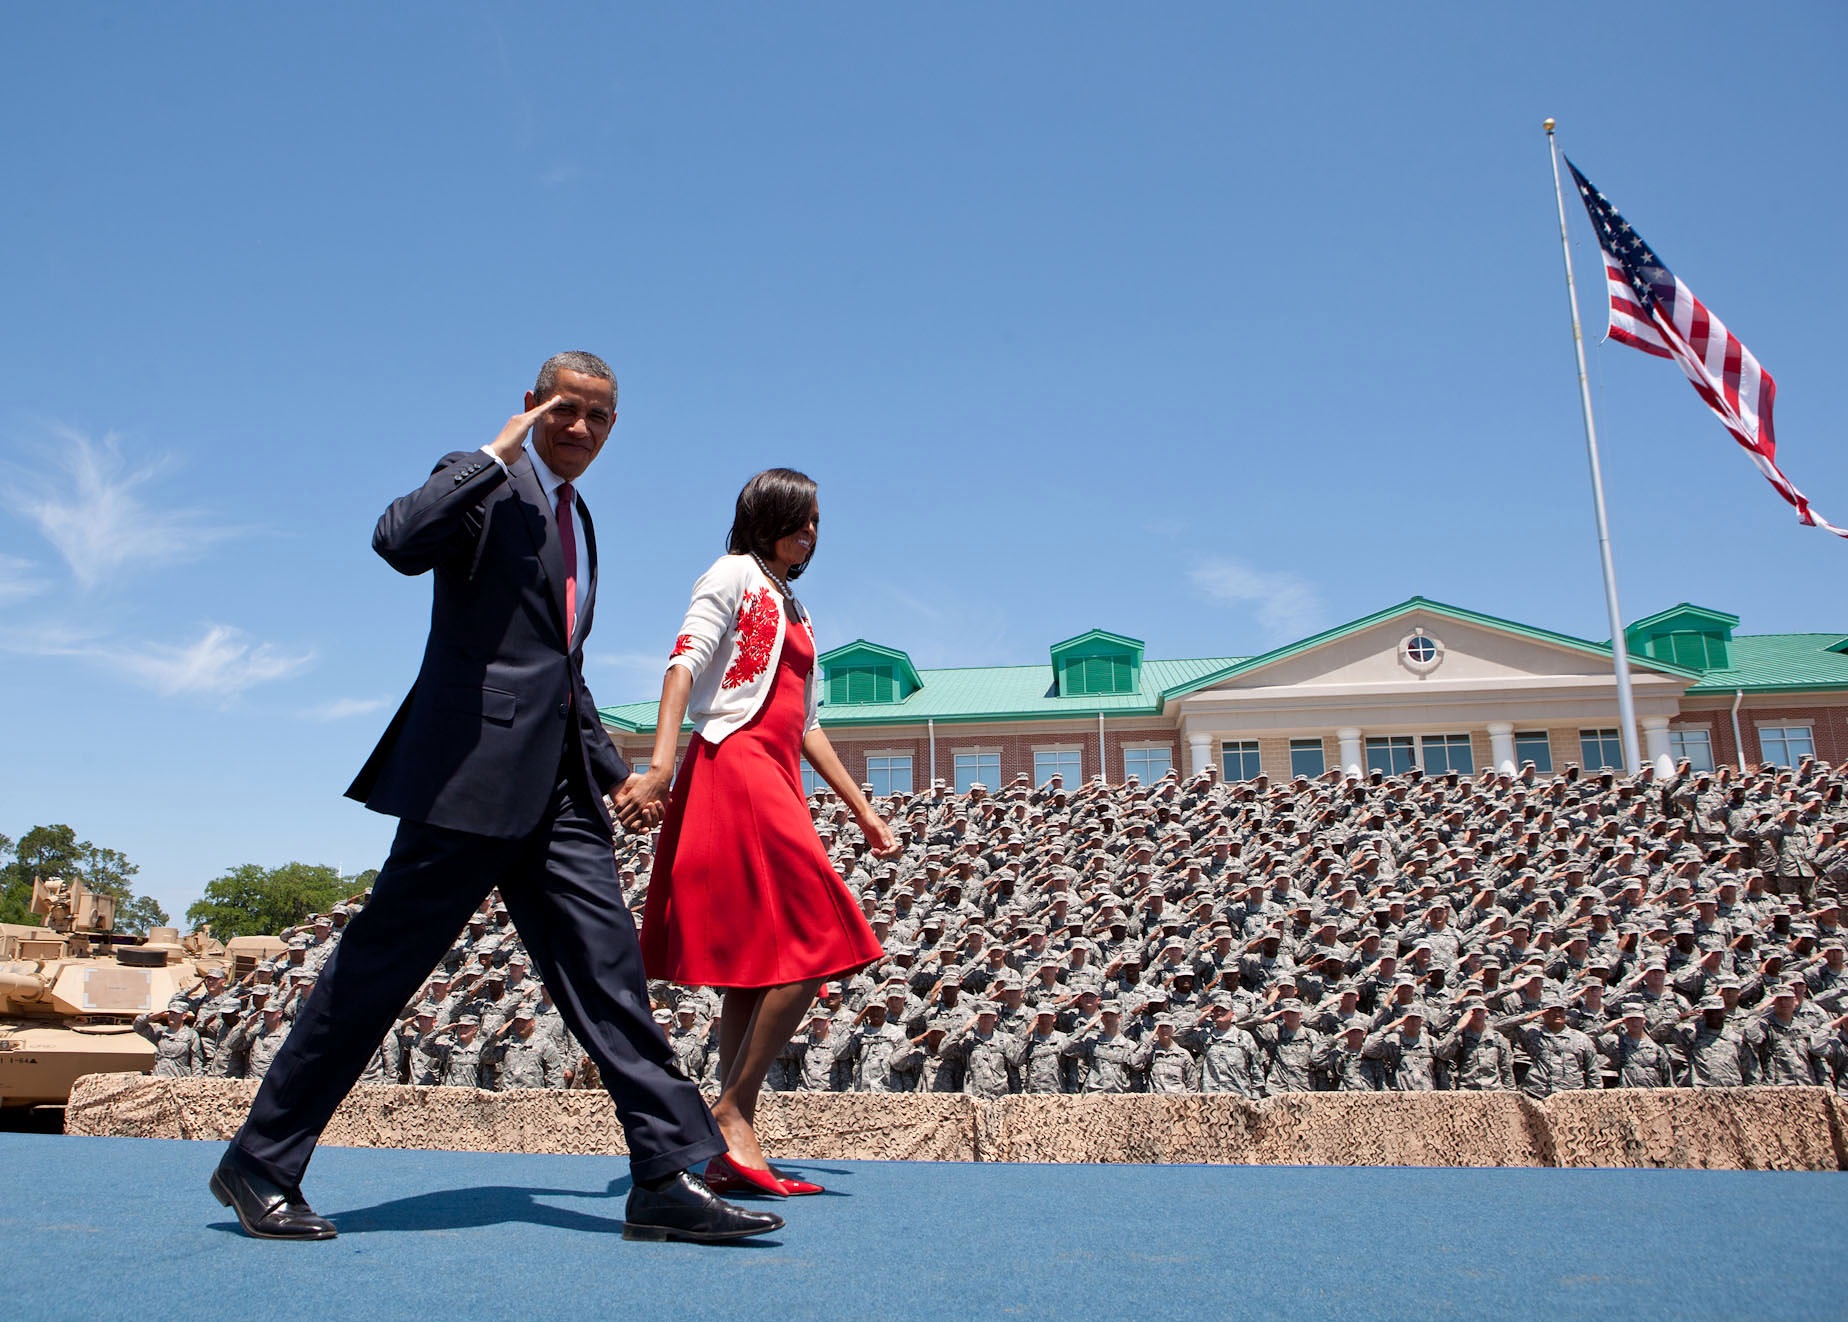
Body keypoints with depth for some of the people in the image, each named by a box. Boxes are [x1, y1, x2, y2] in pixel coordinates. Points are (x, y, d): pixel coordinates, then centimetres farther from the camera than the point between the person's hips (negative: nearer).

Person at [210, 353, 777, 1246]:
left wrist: (612, 769, 27)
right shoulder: (482, 483, 0)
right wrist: (497, 454, -15)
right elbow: (399, 541, -23)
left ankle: (667, 1178, 2)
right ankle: (259, 1165, 16)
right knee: (378, 968, 0)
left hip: (556, 785, 8)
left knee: (606, 965, 1)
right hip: (474, 768, -7)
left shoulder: (577, 519, 24)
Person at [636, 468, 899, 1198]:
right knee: (817, 943, -15)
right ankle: (731, 1112, -8)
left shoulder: (793, 610, 26)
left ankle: (731, 1151, 4)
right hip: (733, 766, -8)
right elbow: (686, 659, -11)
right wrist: (662, 759, -26)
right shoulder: (734, 574, 3)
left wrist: (864, 812, 22)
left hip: (776, 780, 8)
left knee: (760, 967, 3)